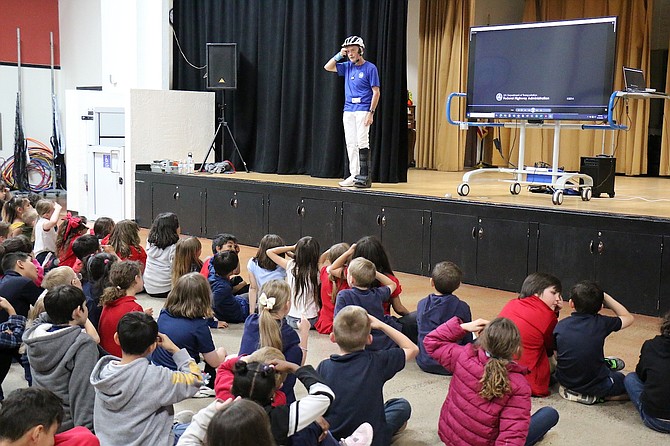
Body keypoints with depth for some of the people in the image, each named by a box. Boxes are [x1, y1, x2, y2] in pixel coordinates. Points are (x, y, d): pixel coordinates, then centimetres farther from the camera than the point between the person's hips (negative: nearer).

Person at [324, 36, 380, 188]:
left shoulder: (370, 68, -5)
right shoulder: (347, 66, 12)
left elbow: (376, 92, -7)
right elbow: (328, 67, 14)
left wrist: (371, 112, -14)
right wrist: (339, 55, 3)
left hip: (363, 110, -6)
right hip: (348, 110, 6)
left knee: (362, 143, -10)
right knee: (350, 144, 5)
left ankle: (365, 177, -9)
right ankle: (354, 176, 10)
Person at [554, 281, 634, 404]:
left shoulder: (560, 325, -7)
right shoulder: (602, 323, -12)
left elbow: (556, 356, 2)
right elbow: (628, 317, 7)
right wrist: (606, 297, 9)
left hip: (565, 380, 6)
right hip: (596, 385, -6)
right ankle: (596, 395, 2)